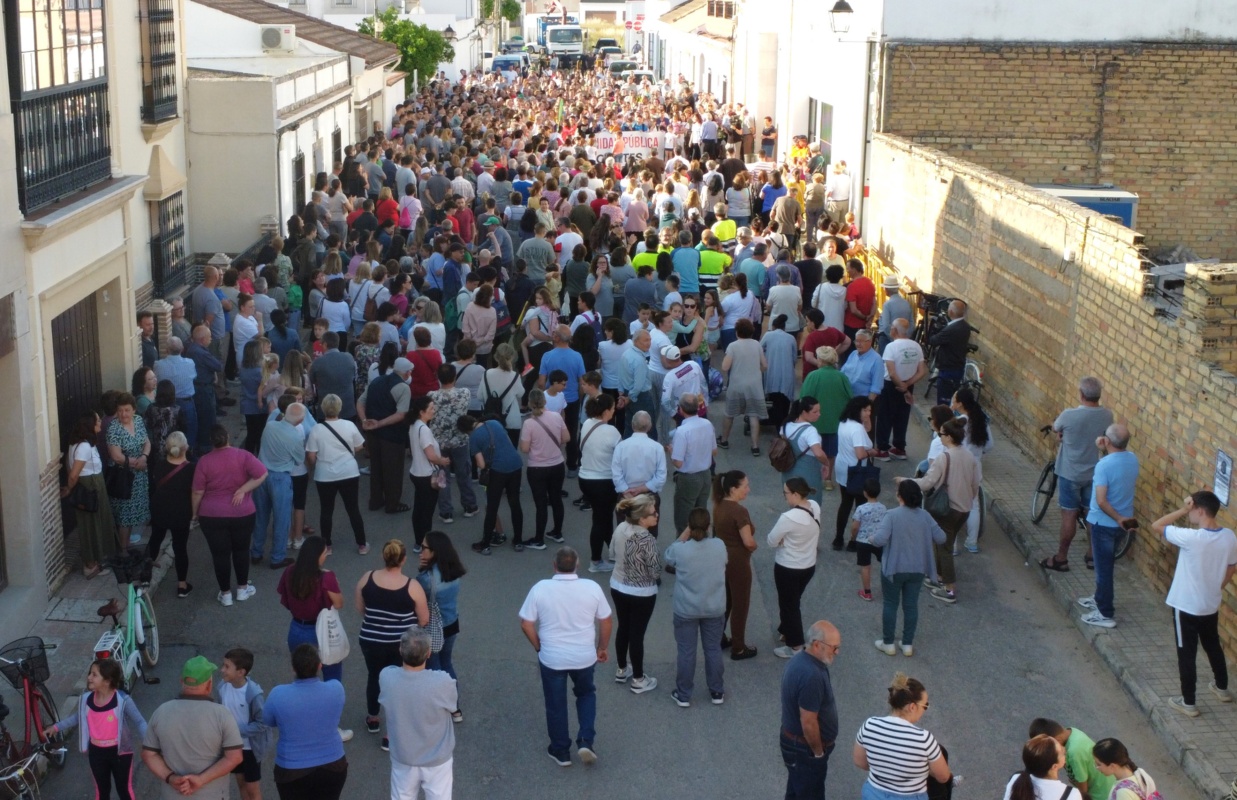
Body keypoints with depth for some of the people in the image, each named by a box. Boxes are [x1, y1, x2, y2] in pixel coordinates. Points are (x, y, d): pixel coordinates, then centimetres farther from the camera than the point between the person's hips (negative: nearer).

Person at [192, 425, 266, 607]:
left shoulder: (204, 461, -8)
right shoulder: (242, 455, -8)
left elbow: (198, 492, -5)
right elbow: (262, 474, -16)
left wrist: (195, 512, 9)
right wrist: (242, 490, -12)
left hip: (212, 516, -1)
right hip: (242, 514, 1)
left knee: (220, 554, 9)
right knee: (241, 550, 18)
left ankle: (225, 594, 18)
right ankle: (242, 589, 28)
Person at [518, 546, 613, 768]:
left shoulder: (540, 589, -14)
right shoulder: (592, 588, -11)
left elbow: (526, 624, -9)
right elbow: (605, 621, -2)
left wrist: (539, 647, 6)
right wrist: (603, 648, 14)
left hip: (552, 658, -1)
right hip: (585, 656, 1)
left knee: (556, 705, 17)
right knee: (586, 695, 26)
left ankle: (561, 752, 29)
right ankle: (585, 742, 14)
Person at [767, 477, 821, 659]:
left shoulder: (789, 518, -31)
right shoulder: (815, 507, -8)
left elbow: (772, 541, -19)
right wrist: (789, 539, -6)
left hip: (788, 568, -7)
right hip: (809, 565, 7)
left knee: (788, 605, 11)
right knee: (792, 602, 26)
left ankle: (795, 646, 22)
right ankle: (787, 632, 44)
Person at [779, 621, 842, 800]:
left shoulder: (801, 659, -1)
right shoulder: (811, 676, -32)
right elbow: (808, 723, -28)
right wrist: (819, 752, -12)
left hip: (793, 740, 9)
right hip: (805, 748, -9)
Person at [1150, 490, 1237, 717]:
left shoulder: (1191, 538, -29)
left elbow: (1156, 526, -20)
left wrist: (1183, 510, -18)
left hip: (1186, 607, -6)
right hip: (1211, 606, 7)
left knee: (1186, 653, 8)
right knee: (1213, 646, 27)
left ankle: (1188, 702, 18)